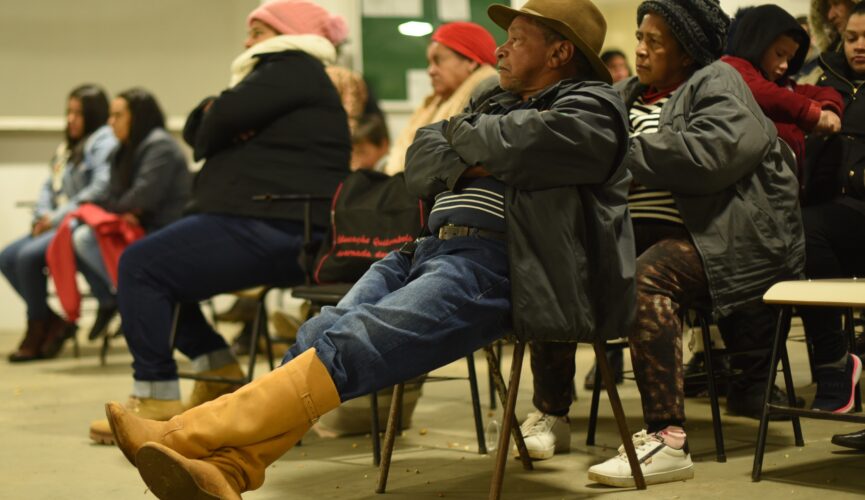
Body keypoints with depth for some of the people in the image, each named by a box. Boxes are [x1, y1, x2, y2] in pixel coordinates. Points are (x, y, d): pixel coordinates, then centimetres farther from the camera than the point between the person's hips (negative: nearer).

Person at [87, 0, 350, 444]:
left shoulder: (293, 69, -4)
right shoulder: (286, 74, 28)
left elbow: (224, 117, -16)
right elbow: (195, 130, 21)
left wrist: (214, 115, 7)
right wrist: (214, 113, -1)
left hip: (276, 229, -11)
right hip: (277, 229, 11)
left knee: (140, 265, -15)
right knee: (156, 261, 18)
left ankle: (156, 400, -15)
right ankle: (218, 369, 14)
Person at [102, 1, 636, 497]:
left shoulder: (591, 107, 3)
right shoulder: (497, 103, 28)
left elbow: (516, 146, -15)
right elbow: (420, 165, 16)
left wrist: (458, 134, 5)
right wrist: (469, 164, -3)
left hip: (491, 268, -8)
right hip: (431, 250, 8)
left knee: (349, 346, -24)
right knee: (318, 337, -15)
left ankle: (183, 435, -31)